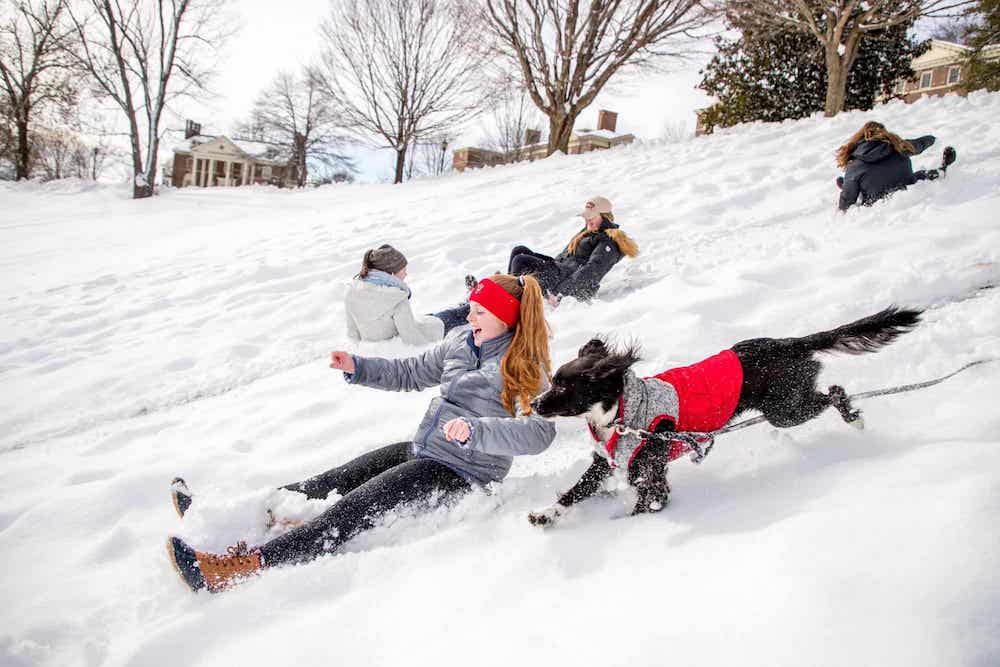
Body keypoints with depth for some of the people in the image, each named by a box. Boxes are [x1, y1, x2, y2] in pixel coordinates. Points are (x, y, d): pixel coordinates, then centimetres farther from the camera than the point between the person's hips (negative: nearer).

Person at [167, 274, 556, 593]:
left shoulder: (525, 365, -15)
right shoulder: (462, 341, 8)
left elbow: (539, 432, -29)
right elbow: (411, 373, 18)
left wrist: (474, 430, -42)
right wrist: (358, 367, 5)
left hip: (460, 472, -8)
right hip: (421, 451, 8)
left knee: (352, 509, -21)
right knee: (326, 485, -1)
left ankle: (242, 567, -27)